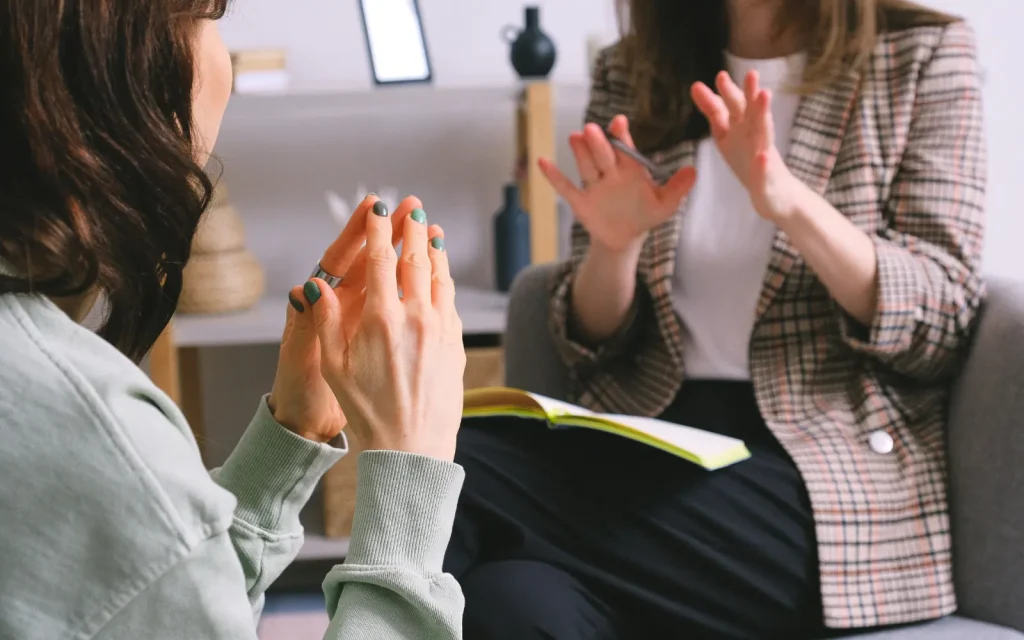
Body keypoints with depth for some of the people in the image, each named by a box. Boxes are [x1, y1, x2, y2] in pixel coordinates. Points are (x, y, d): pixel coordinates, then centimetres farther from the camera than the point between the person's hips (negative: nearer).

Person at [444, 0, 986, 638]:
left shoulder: (923, 55, 3)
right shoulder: (630, 73, 12)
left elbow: (942, 328, -5)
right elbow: (594, 346, 13)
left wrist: (791, 202, -21)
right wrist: (614, 244, -10)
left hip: (829, 465, -4)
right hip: (650, 436, 4)